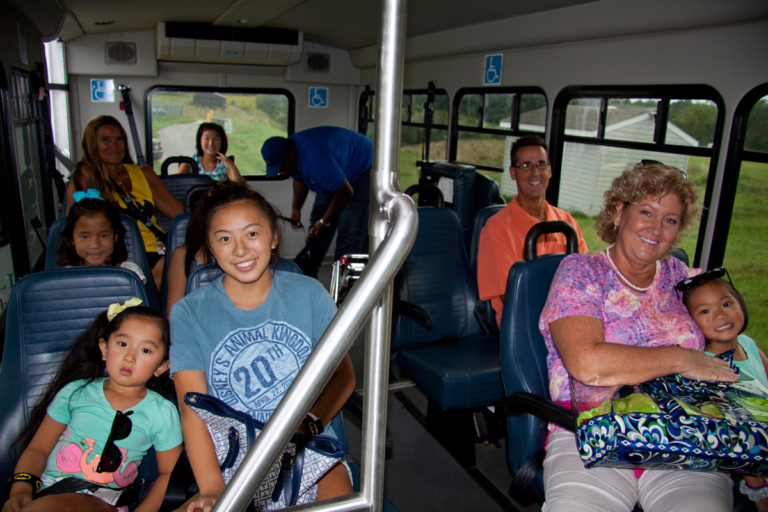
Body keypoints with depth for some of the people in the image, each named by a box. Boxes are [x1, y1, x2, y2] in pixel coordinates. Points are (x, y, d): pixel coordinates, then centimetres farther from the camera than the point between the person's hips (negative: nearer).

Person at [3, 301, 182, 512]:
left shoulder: (162, 413, 4)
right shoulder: (76, 391, 10)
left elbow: (169, 474, 7)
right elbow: (38, 449, 12)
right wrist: (21, 488, -8)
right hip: (46, 489, 2)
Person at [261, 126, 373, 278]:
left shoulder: (315, 159, -40)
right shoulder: (289, 148, -11)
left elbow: (345, 193, -32)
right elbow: (300, 179, 9)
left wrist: (325, 221, -21)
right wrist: (296, 207, -4)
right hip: (336, 175, 9)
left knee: (349, 231, -18)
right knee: (316, 225, 8)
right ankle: (306, 273, 18)